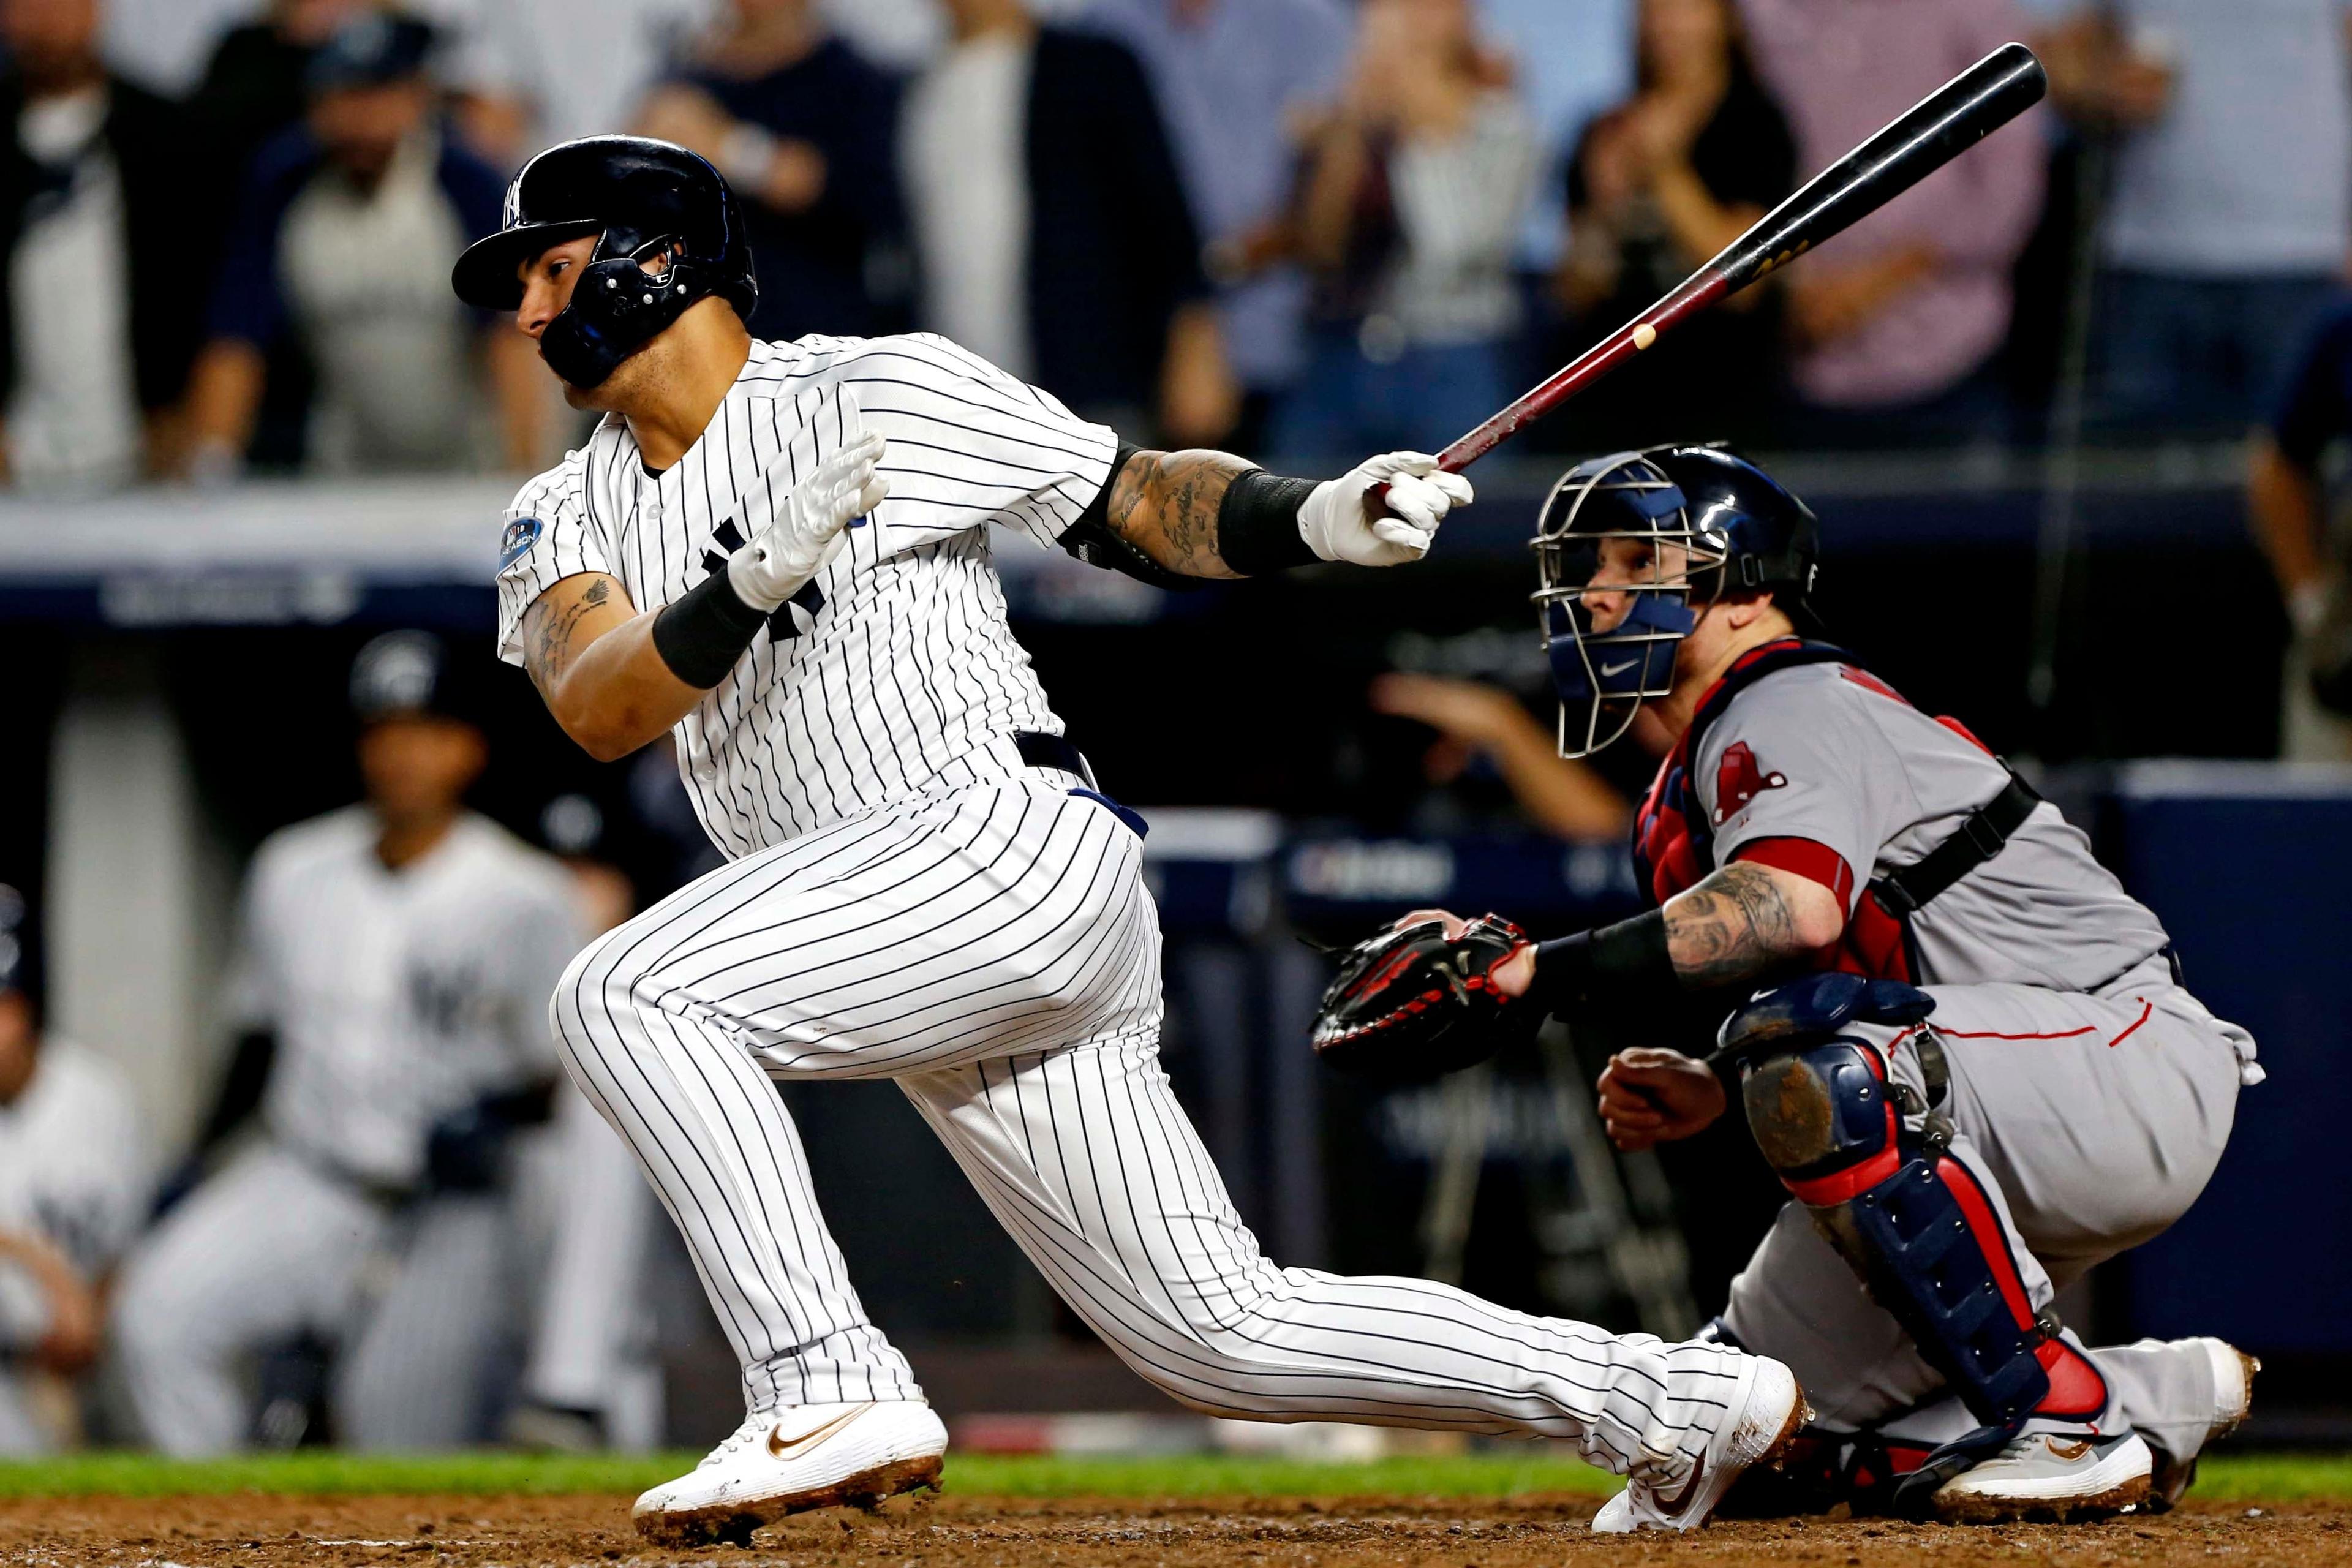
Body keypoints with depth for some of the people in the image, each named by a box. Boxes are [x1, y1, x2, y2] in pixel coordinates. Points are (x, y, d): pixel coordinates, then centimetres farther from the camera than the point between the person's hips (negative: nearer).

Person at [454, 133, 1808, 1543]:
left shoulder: (872, 394, 1)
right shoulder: (568, 516, 17)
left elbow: (1142, 502, 2)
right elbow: (596, 711, -3)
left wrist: (1315, 520, -17)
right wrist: (757, 580, -21)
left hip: (1010, 843, -7)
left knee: (630, 994, -24)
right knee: (1221, 1335, 7)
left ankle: (831, 1394, -26)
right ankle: (1674, 1400, 16)